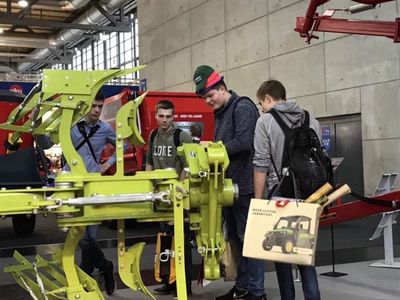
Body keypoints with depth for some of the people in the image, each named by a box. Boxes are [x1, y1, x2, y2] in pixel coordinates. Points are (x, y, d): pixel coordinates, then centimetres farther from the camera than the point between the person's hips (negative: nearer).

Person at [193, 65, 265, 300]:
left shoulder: (243, 107, -10)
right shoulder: (220, 113, 18)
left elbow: (243, 142, -22)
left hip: (245, 186, -9)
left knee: (248, 238, -4)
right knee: (235, 238, 14)